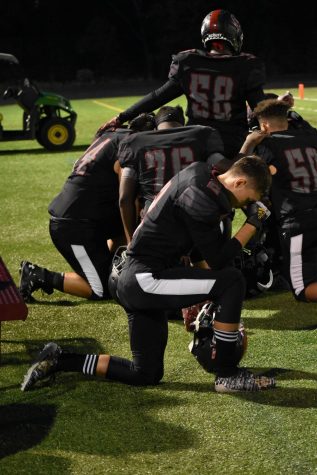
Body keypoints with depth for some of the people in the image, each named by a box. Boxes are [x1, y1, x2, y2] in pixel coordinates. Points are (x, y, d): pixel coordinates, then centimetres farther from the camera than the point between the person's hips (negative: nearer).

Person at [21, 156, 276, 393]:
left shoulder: (197, 172, 8)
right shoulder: (201, 201, -19)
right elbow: (217, 261, -15)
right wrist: (253, 224, -10)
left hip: (134, 281, 10)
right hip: (147, 279, -10)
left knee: (146, 374, 15)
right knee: (232, 282, -17)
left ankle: (60, 360, 19)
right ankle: (227, 375, -7)